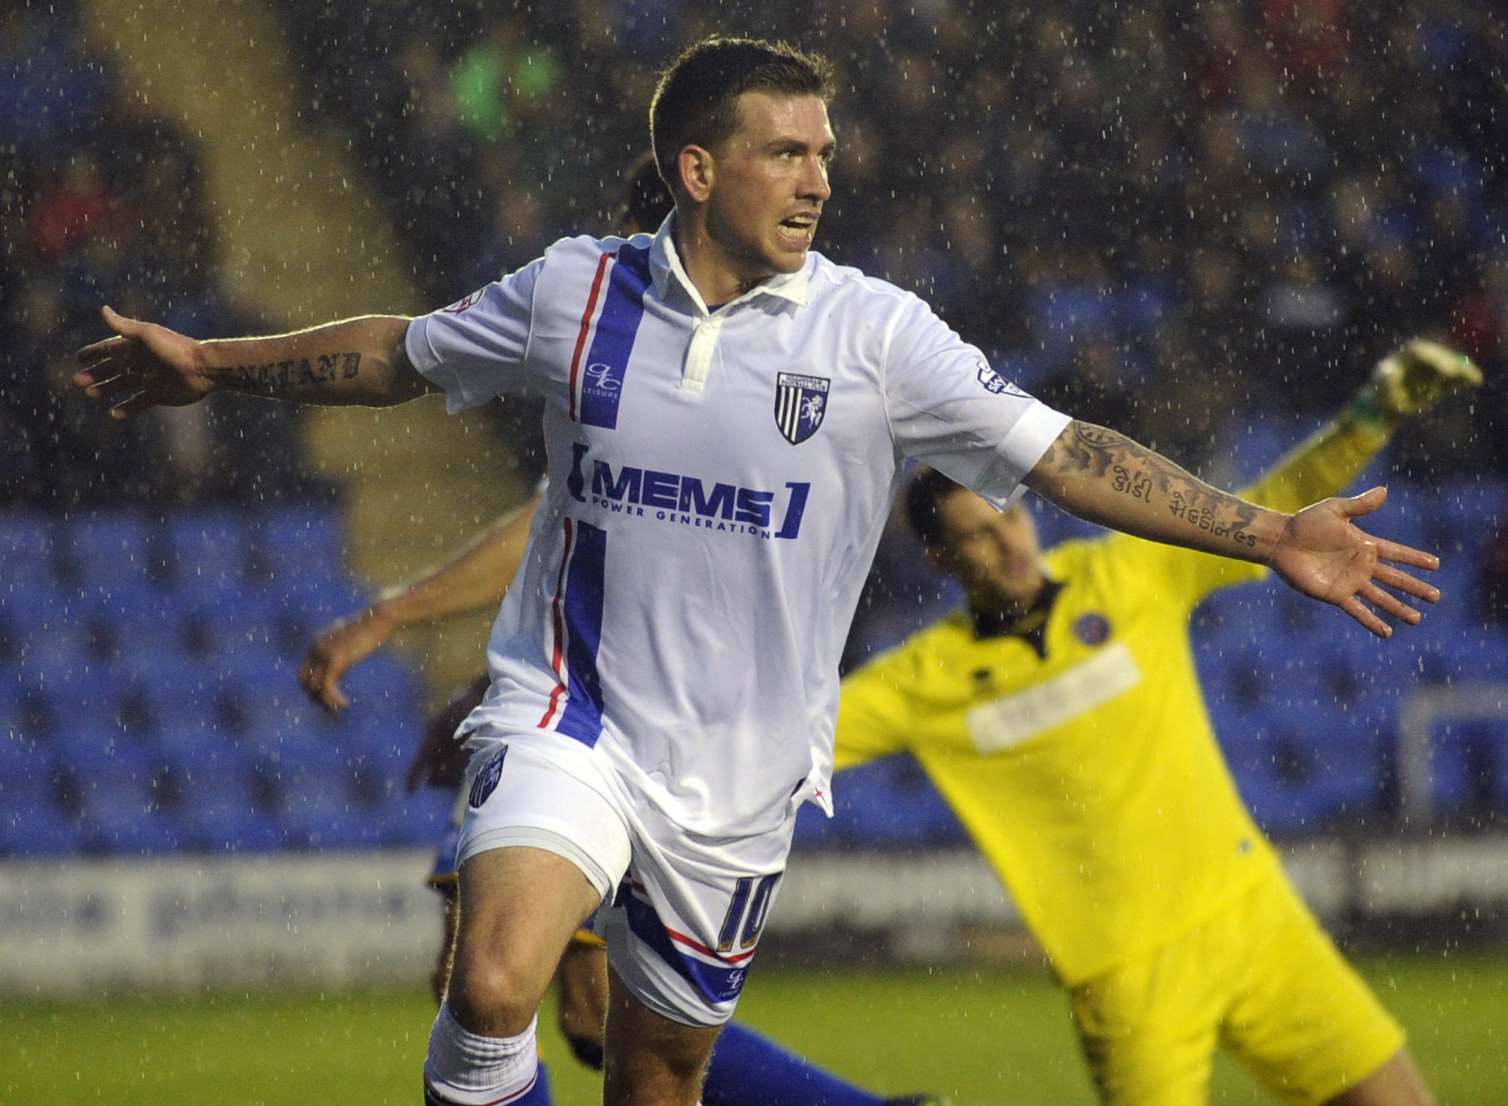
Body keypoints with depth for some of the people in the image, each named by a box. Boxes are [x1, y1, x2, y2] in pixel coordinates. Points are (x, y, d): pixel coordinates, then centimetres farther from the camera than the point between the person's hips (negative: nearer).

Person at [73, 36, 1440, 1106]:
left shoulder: (873, 333, -6)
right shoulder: (576, 294, -3)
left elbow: (1063, 454, -6)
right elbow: (404, 355, 14)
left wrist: (1268, 534, -12)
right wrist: (209, 365, 19)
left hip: (737, 774, 1)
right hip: (570, 717, -1)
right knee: (494, 988, -27)